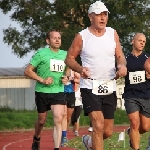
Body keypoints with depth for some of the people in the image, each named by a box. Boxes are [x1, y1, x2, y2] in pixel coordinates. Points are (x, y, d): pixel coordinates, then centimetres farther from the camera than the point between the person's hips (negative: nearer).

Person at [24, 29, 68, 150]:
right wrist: (42, 80, -17)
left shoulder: (64, 54, 7)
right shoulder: (41, 53, -6)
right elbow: (28, 71, -6)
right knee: (42, 120, 13)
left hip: (59, 92, 2)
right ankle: (36, 139, 43)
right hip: (42, 92, -2)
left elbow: (67, 70, 25)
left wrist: (66, 78, 2)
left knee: (58, 120, -14)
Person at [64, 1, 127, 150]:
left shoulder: (113, 34, 6)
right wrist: (80, 69, -19)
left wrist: (122, 65, -15)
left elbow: (120, 56, 9)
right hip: (89, 87, -4)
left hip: (109, 87, 4)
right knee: (98, 125, -20)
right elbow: (69, 58, 2)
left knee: (108, 131, 9)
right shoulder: (82, 36, -5)